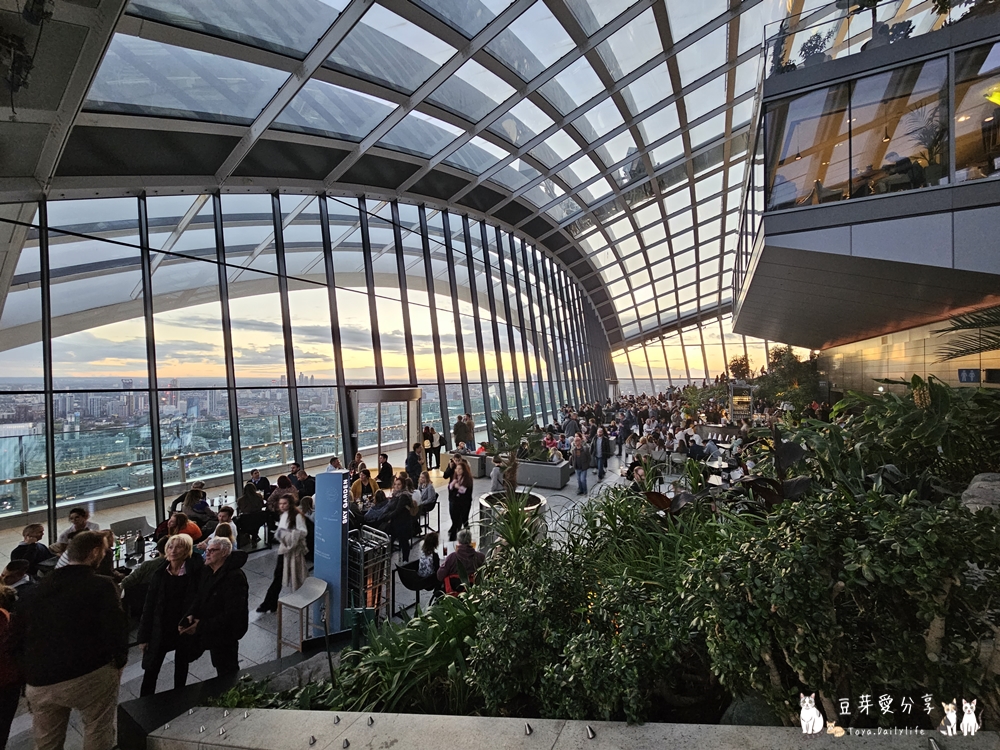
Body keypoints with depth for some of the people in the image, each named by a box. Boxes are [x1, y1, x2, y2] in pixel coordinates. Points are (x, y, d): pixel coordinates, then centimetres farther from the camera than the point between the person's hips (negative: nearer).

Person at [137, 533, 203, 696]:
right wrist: (144, 635, 0)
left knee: (181, 670, 18)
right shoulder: (159, 572, -7)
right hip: (160, 630, 1)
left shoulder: (194, 572, -13)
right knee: (150, 672, 6)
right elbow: (149, 605, -1)